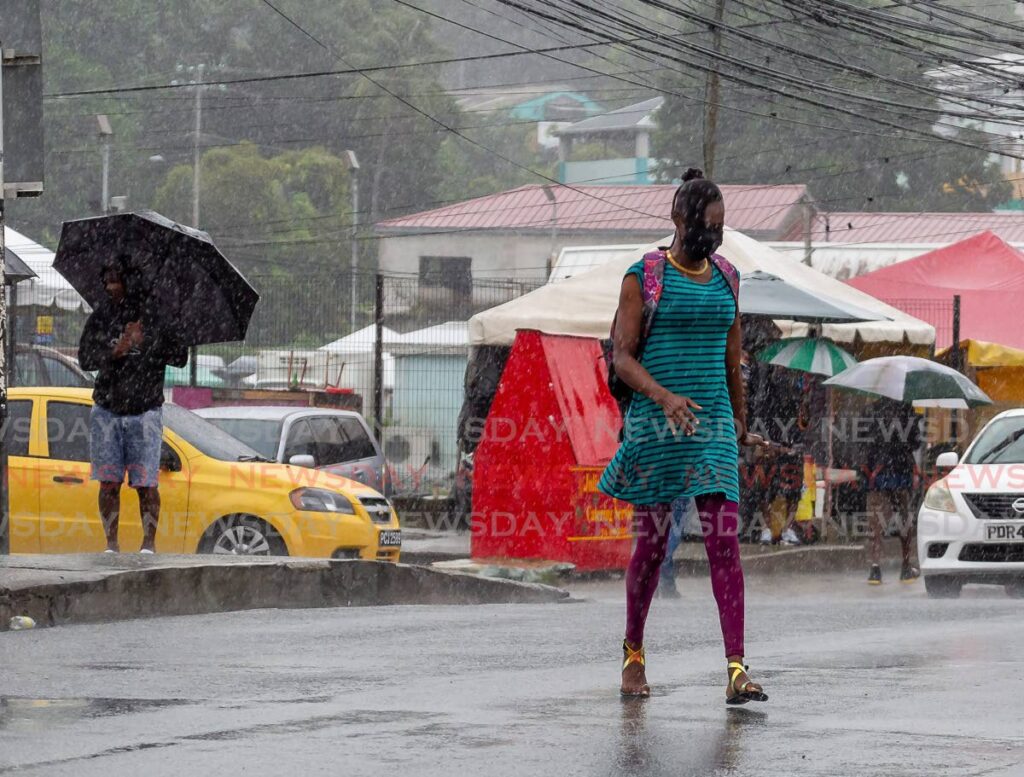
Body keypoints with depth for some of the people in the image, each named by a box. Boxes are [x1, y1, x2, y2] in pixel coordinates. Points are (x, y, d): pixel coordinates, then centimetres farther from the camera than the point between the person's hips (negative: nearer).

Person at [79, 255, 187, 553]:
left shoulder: (156, 318, -5)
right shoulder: (100, 317, 3)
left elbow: (180, 358, -9)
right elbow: (85, 358, -5)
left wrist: (145, 341, -22)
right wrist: (115, 352, -23)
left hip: (145, 413, -2)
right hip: (107, 413, 2)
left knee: (146, 484, -4)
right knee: (109, 482, -1)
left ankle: (149, 543, 8)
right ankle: (111, 543, 7)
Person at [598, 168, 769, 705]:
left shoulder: (726, 278, 12)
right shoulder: (644, 278, -3)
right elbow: (622, 357, -9)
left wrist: (740, 421, 27)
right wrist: (664, 396, -25)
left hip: (713, 424, 3)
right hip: (653, 426, -3)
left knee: (724, 542, -9)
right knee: (651, 544, 3)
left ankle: (736, 671, -15)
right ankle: (633, 655, 25)